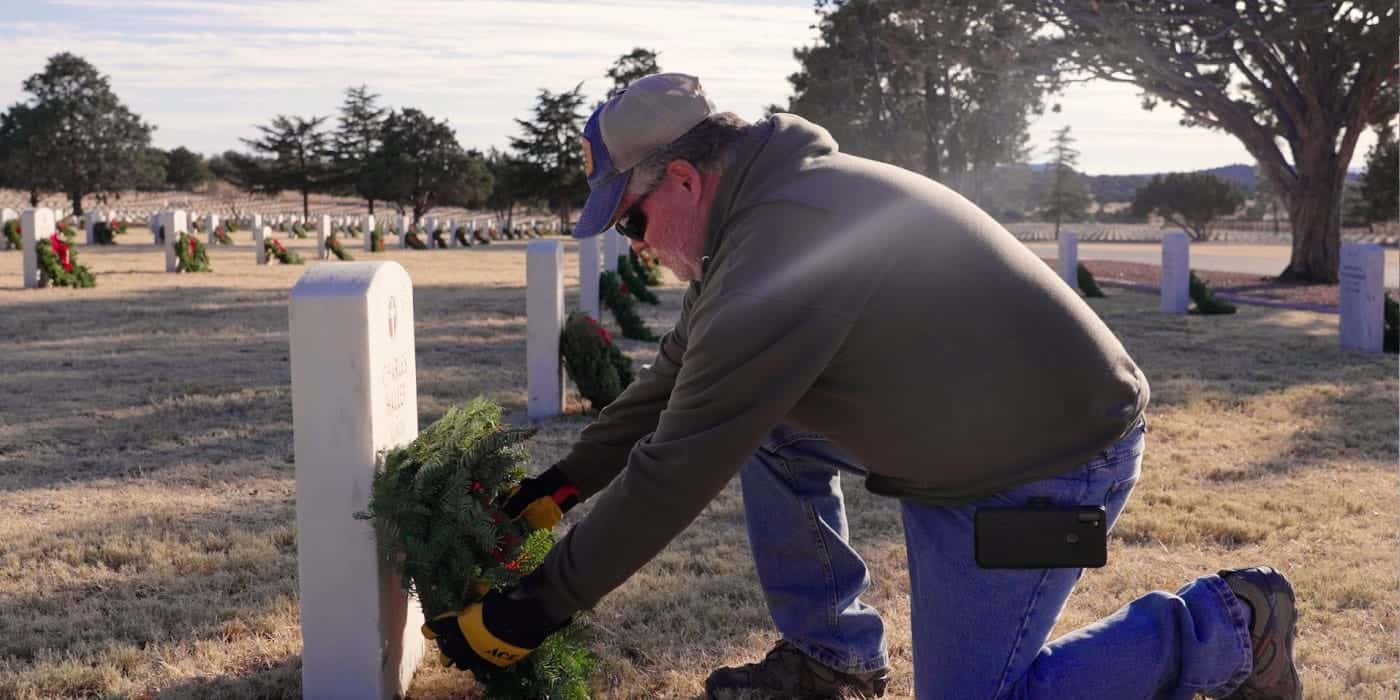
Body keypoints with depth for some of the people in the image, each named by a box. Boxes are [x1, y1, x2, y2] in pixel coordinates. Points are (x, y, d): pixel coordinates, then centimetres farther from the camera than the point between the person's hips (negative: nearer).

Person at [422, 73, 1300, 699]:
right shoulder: (777, 198, 5)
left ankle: (1224, 627, 9)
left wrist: (532, 611, -14)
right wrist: (567, 481, 17)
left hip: (1052, 461, -9)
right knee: (768, 418, 11)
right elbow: (682, 375, 15)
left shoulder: (780, 246, -27)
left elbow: (675, 473, -24)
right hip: (979, 417, 10)